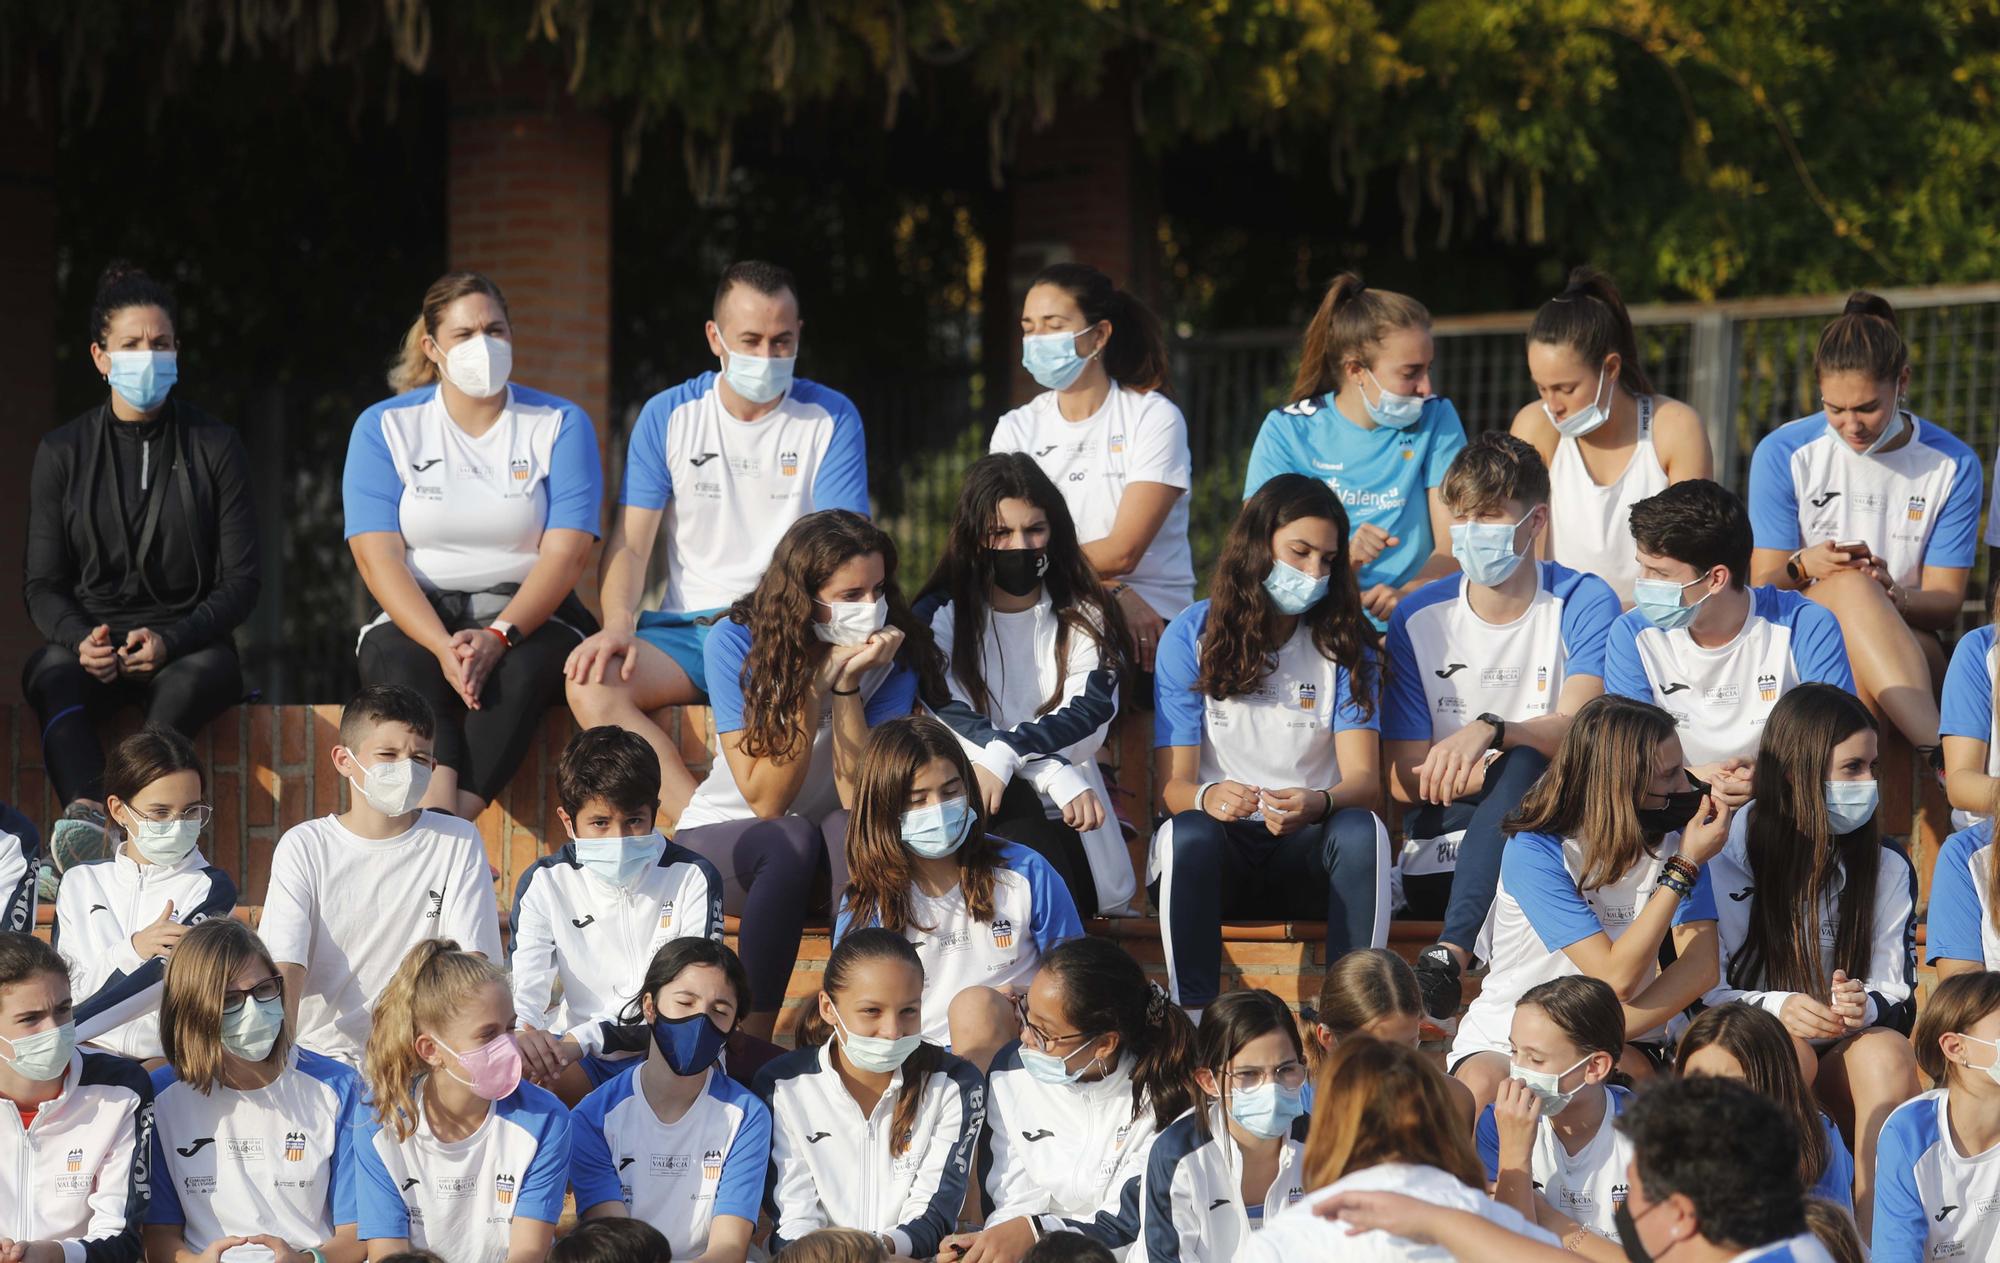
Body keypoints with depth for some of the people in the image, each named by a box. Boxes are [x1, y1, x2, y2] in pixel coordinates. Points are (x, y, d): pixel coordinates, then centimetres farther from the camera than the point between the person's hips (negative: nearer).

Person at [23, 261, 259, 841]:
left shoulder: (215, 447, 7)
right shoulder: (62, 453, 11)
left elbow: (240, 582, 3)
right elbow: (41, 583, 8)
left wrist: (169, 640, -15)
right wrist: (79, 639, -16)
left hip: (188, 644, 0)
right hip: (91, 639, 1)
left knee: (188, 682, -38)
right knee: (50, 676, -36)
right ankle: (87, 810, -60)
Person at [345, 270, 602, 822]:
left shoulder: (561, 425, 5)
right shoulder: (384, 428, 6)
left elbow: (565, 553, -5)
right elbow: (378, 555, -4)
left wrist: (498, 636, -23)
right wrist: (443, 647, -22)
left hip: (528, 615, -1)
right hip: (416, 616, 1)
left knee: (520, 668, -36)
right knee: (396, 662, -35)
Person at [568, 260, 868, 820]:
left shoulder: (831, 418, 5)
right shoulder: (668, 417, 8)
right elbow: (630, 543, 5)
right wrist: (618, 623, -16)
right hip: (685, 627, 2)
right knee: (591, 685, -28)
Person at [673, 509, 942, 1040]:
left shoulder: (894, 654, -12)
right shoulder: (736, 642, -17)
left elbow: (860, 798, -21)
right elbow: (765, 800, -22)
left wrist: (847, 684, -29)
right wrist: (815, 684, -28)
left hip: (832, 846, 2)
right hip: (720, 836, -2)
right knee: (794, 840, -36)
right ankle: (753, 1036, -30)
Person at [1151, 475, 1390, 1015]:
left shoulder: (1345, 642, 7)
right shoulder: (1193, 635, 2)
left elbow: (1364, 781, -5)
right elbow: (1172, 782, -4)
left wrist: (1318, 803, -30)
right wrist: (1207, 798, -31)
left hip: (1308, 850, 1)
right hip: (1217, 850, -1)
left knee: (1362, 829, -32)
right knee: (1190, 833, -36)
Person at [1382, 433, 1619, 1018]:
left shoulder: (1585, 603, 1)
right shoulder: (1419, 618, 5)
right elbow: (1405, 779, 2)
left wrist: (1490, 731, -37)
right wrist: (1505, 772, -14)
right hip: (1443, 856, 1)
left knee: (1524, 763, -33)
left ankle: (1450, 954, -44)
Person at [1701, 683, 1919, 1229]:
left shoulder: (1888, 869, 7)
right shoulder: (1724, 858, -3)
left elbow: (1899, 998, 4)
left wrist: (1865, 1007, -21)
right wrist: (1775, 1008, -24)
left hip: (1847, 1053, 2)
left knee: (1886, 1053, -31)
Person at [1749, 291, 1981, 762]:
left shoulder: (1952, 465, 3)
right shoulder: (1782, 454, 2)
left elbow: (1946, 604, 1)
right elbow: (1763, 585, 2)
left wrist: (1889, 595, -22)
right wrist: (1803, 567, -22)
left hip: (1910, 648, 0)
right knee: (1850, 586, -36)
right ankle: (1939, 753, -53)